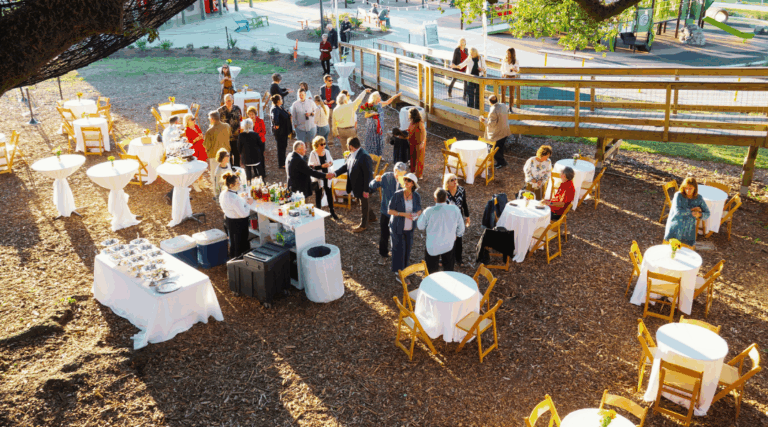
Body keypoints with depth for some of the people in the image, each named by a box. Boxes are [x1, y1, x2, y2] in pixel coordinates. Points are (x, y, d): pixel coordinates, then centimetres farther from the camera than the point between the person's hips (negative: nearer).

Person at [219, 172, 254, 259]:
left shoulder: (223, 194, -4)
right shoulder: (234, 198, -32)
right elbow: (243, 214, -29)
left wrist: (244, 201, 5)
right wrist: (248, 204, -13)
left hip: (228, 220, 9)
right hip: (238, 223, -9)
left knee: (232, 243, 27)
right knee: (241, 245, 9)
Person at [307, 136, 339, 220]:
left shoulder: (327, 152, 0)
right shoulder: (313, 154, -13)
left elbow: (331, 161, 12)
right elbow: (311, 167, -17)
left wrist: (330, 164, -12)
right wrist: (322, 166, -26)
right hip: (318, 178, -4)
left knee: (329, 194, 9)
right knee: (318, 195, 8)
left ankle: (332, 211, 24)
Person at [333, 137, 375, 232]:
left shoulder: (364, 157, -30)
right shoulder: (352, 154, -2)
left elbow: (368, 174, -27)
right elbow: (346, 166, 10)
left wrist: (366, 190, -24)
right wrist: (335, 173, -2)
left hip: (363, 187, -9)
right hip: (356, 184, 9)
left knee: (364, 205, 11)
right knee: (364, 203, 27)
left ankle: (363, 225, 29)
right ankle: (371, 217, 49)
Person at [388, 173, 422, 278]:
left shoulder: (416, 196, -9)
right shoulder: (397, 195, -18)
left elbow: (419, 210, 5)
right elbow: (390, 211, -14)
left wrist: (416, 215, -18)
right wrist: (404, 214, -25)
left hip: (409, 228, 4)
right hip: (397, 227, -3)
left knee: (407, 248, 15)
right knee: (399, 249, 2)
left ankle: (404, 267, 39)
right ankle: (398, 273, 15)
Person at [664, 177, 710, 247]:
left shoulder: (699, 198, 2)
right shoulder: (678, 195, -9)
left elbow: (707, 214, 6)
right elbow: (678, 211, -20)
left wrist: (699, 215, -16)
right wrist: (692, 210, -12)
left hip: (688, 229, 3)